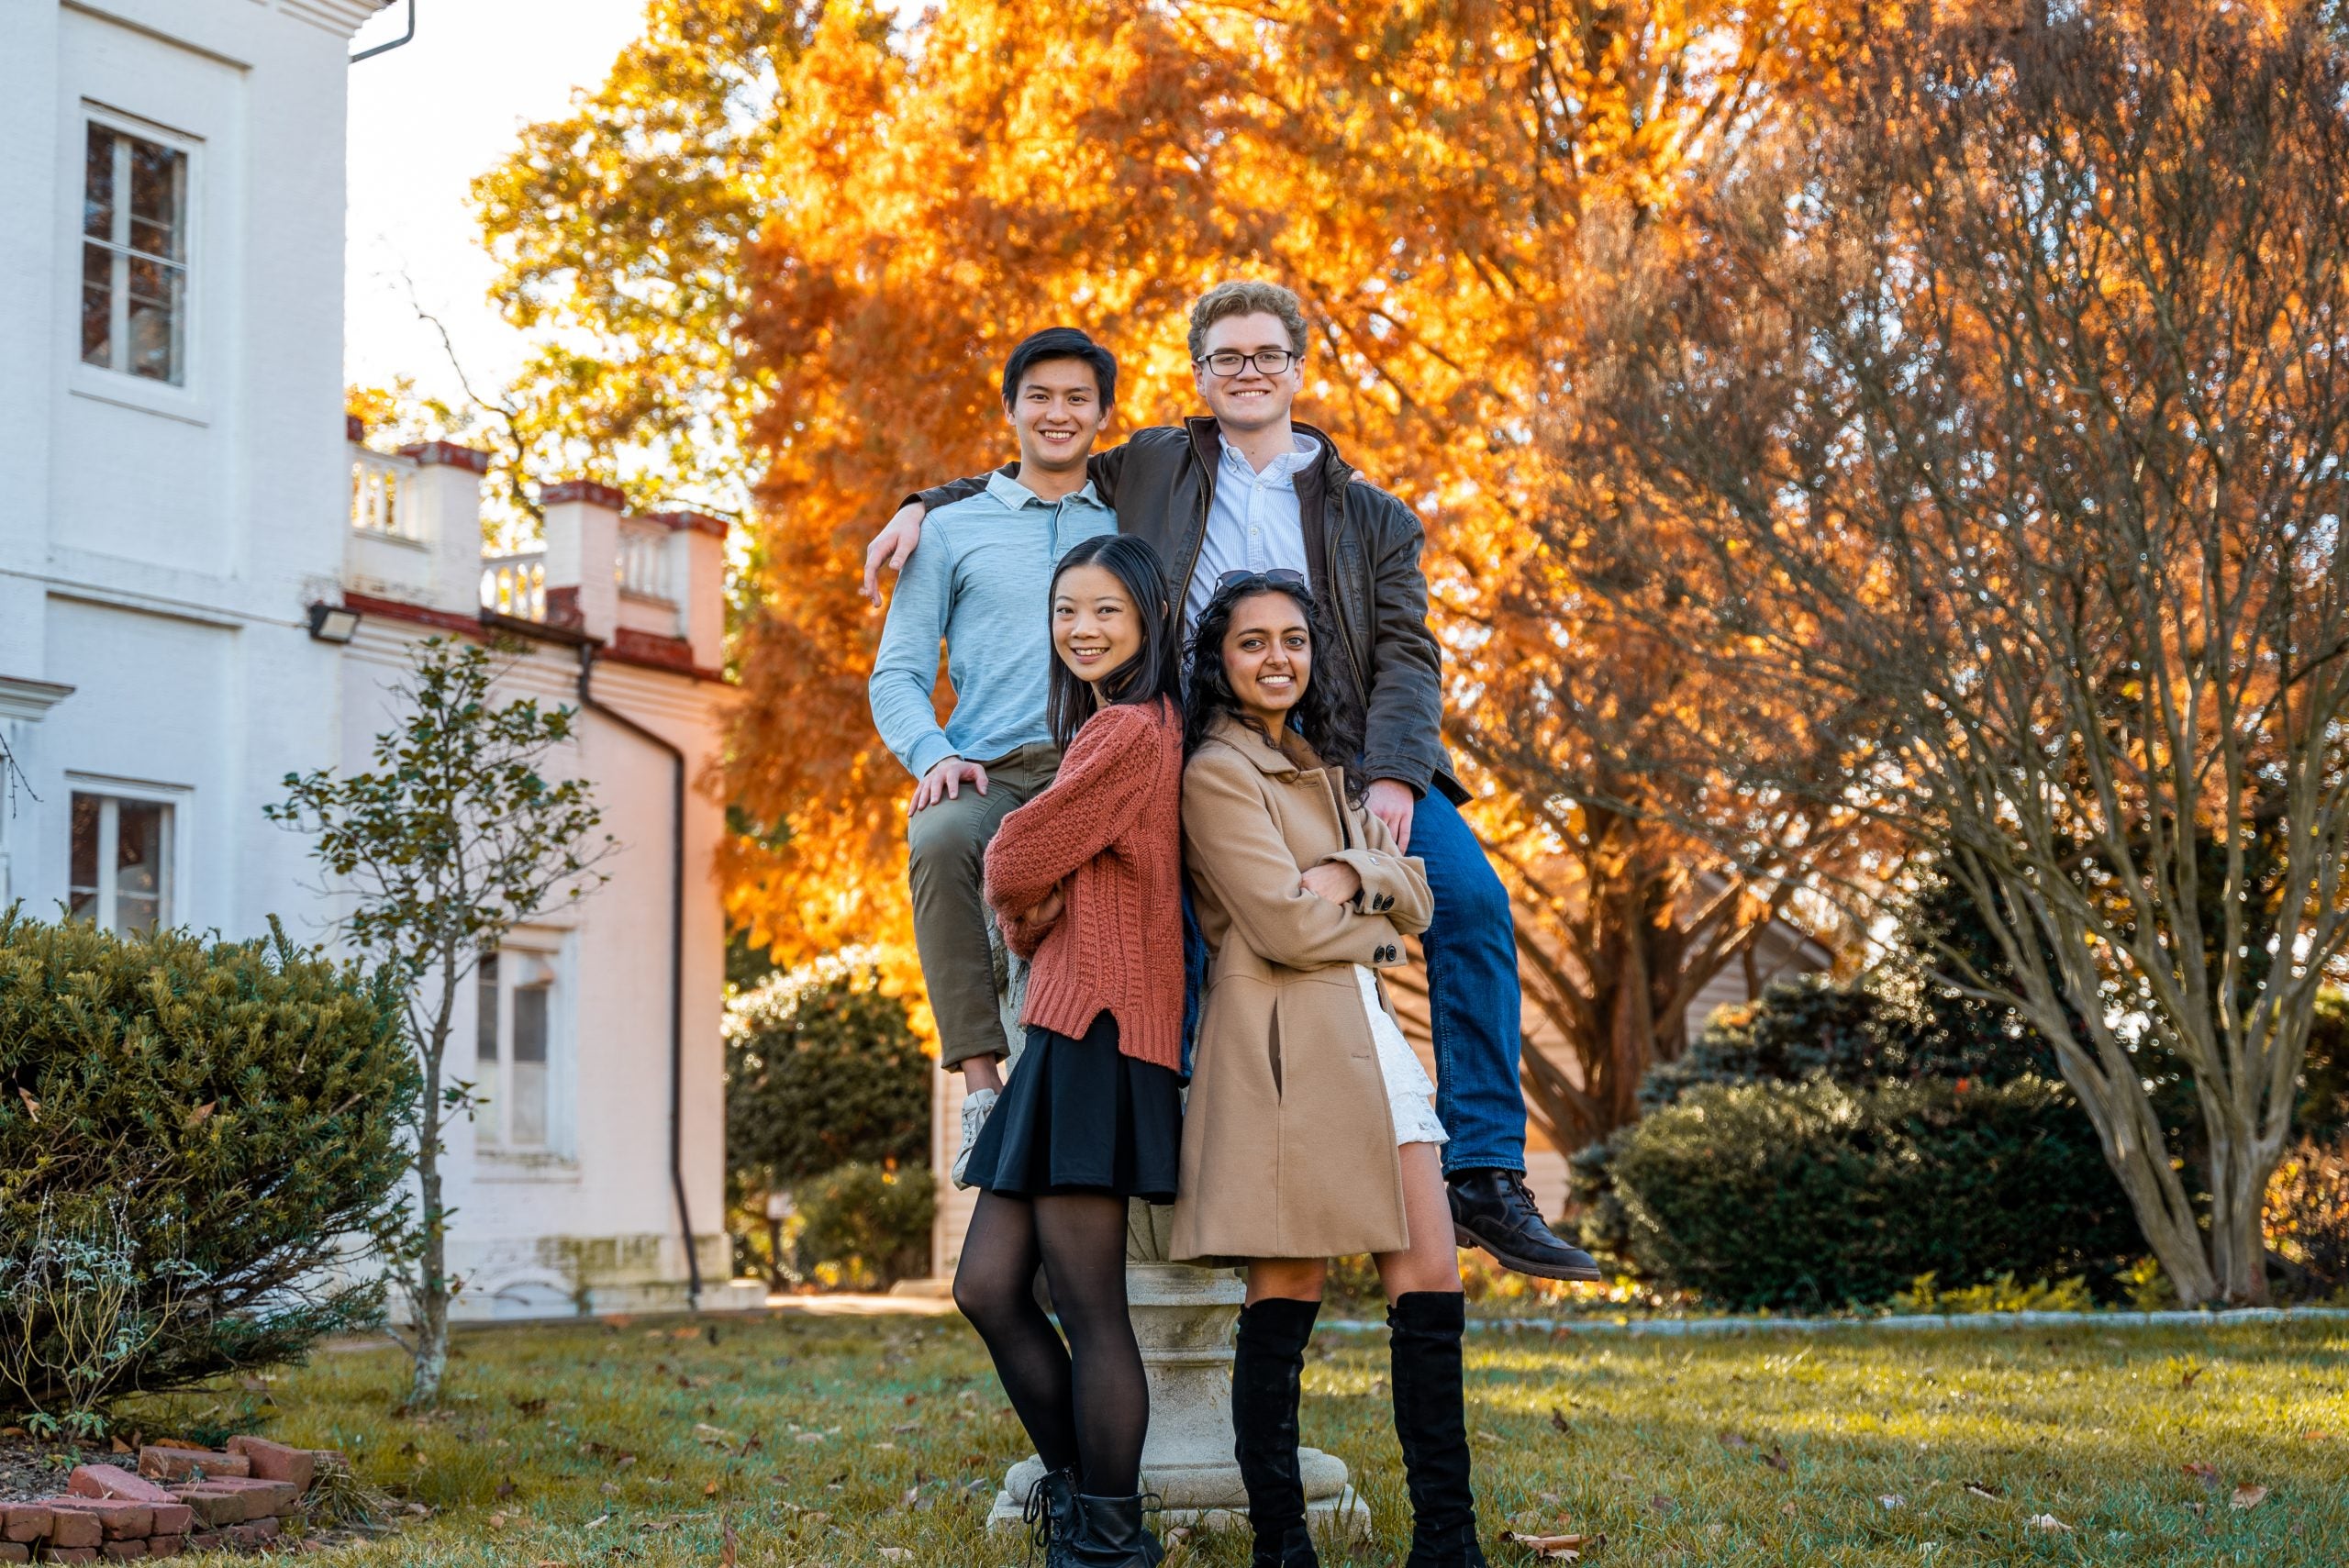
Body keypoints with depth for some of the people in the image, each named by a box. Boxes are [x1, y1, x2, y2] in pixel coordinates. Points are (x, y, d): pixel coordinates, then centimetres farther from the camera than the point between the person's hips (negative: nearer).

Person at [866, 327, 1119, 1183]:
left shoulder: (1133, 526, 23)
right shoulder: (953, 530, 20)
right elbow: (898, 675, 15)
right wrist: (933, 756, -6)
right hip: (993, 774, 0)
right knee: (940, 840, -36)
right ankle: (980, 1083, -36)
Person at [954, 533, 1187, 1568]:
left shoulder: (1129, 730, -11)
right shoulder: (1104, 727, 21)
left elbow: (1015, 865, -11)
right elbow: (1026, 890, 25)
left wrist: (1014, 886, 10)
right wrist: (1031, 912, 5)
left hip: (1099, 1031, -10)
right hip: (1063, 1031, 10)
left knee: (1087, 1301, -6)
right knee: (989, 1288, 9)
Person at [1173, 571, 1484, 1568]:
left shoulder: (1329, 766, 21)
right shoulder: (1219, 772, -5)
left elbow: (1417, 898, 14)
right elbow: (1286, 927, -13)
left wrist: (1356, 871, -6)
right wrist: (1376, 935, 4)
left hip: (1369, 1030, 8)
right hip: (1286, 1043, -8)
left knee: (1430, 1280, 2)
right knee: (1287, 1294, -6)